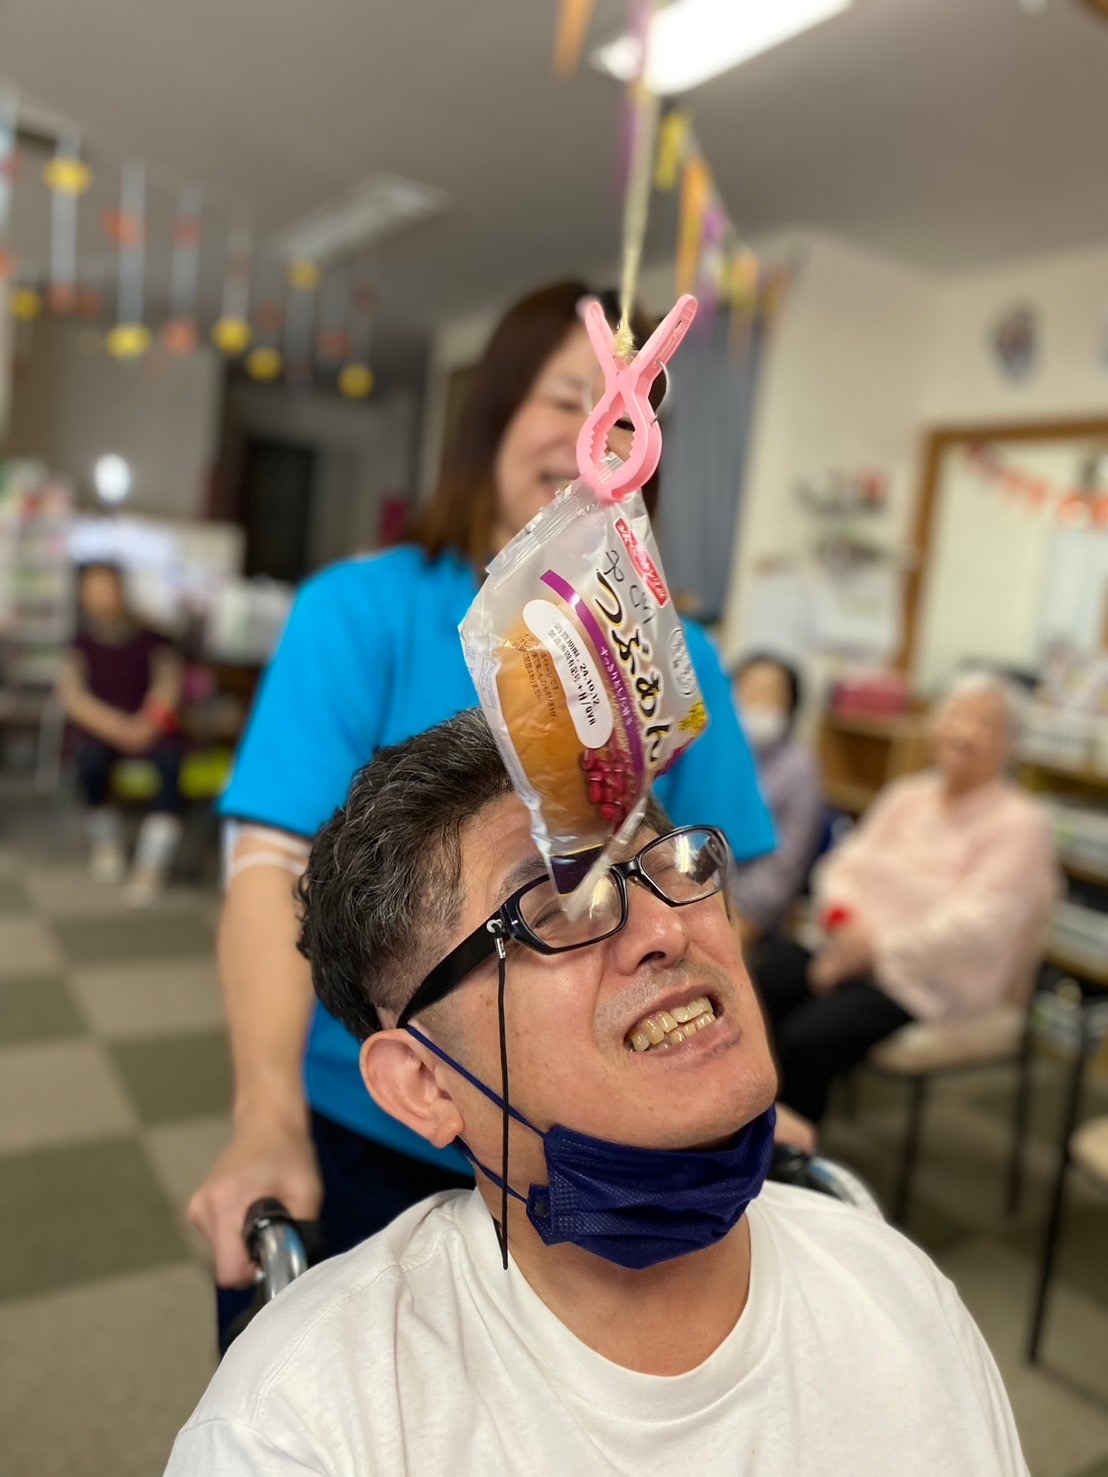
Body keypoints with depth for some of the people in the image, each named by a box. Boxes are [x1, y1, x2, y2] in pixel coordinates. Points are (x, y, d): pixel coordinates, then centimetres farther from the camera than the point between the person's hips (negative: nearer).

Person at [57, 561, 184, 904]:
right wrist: (116, 726, -22)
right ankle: (106, 840, -6)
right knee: (91, 759, -33)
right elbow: (71, 693, -7)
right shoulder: (81, 640, 4)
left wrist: (147, 724, -24)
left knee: (171, 758, -32)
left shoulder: (151, 637, 4)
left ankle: (152, 861, -33)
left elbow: (169, 682, -7)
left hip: (150, 728, 0)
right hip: (99, 728, 1)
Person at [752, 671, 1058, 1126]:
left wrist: (877, 947, -17)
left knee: (807, 1038, -29)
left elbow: (976, 926, -16)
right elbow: (847, 863, 11)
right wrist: (841, 917, -10)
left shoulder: (1021, 825, -6)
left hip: (928, 983, -5)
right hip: (853, 949, 6)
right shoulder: (907, 795, 13)